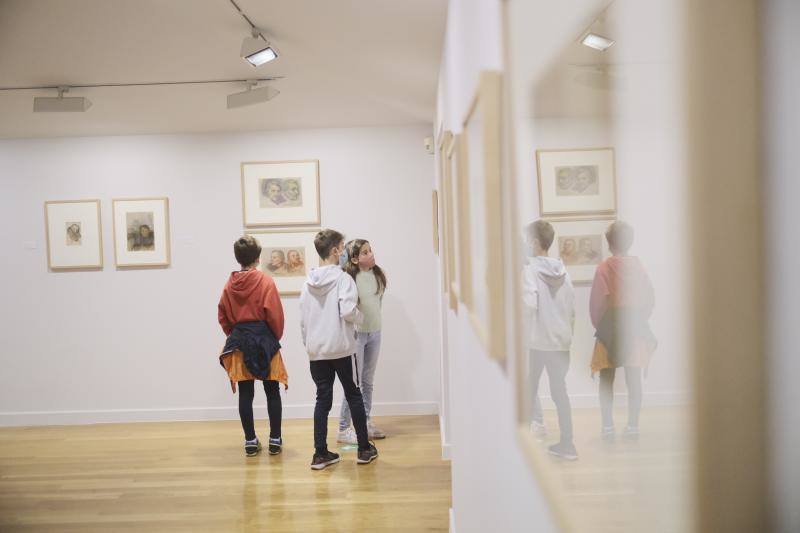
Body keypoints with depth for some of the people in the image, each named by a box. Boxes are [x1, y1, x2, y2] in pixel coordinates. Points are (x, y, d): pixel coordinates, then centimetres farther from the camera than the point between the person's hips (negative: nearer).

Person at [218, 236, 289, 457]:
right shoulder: (266, 281, -9)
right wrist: (276, 337, 4)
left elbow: (222, 316, 6)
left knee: (245, 393, 7)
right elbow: (275, 314, -12)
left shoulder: (230, 284, 3)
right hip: (264, 339, -3)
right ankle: (275, 440, 10)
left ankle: (250, 441, 13)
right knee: (272, 392, 7)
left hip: (238, 341, 3)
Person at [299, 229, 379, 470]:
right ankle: (364, 449, 18)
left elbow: (302, 320, 10)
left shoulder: (308, 283, 8)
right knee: (354, 396, 9)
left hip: (316, 351, 5)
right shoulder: (343, 278, -11)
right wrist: (360, 317, -1)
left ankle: (320, 453, 10)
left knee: (322, 399, 9)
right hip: (342, 349, -5)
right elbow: (348, 311, -22)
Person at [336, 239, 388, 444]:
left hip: (375, 332, 7)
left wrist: (374, 320, 13)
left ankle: (365, 422, 28)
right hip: (356, 334, -6)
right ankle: (344, 429, 9)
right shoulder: (349, 278, -19)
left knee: (368, 381, 16)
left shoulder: (378, 275, 3)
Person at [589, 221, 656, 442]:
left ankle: (608, 426, 5)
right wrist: (639, 320, 16)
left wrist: (599, 325, 5)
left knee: (606, 380, 6)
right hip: (635, 330, 3)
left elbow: (596, 302, -10)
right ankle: (633, 426, 10)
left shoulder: (604, 268, -9)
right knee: (634, 380, 8)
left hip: (610, 331, -3)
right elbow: (650, 298, 3)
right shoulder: (638, 266, 0)